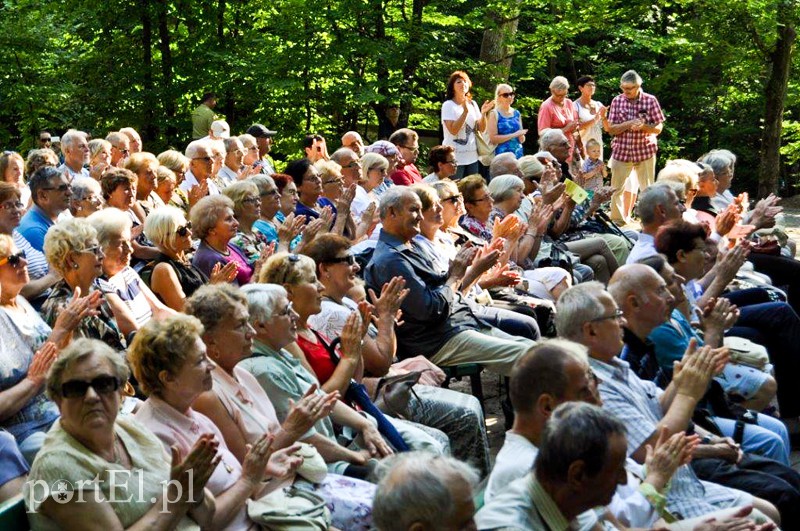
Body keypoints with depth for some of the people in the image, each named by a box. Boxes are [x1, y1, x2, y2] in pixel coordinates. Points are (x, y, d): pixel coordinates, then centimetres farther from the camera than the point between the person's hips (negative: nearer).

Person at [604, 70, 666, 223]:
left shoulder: (650, 100, -5)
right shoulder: (617, 101, -2)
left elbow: (658, 128, -2)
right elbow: (611, 129, -4)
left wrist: (643, 126, -22)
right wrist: (629, 124, -20)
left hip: (645, 151, -1)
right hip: (621, 151, 1)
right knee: (615, 189, 5)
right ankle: (617, 221, 19)